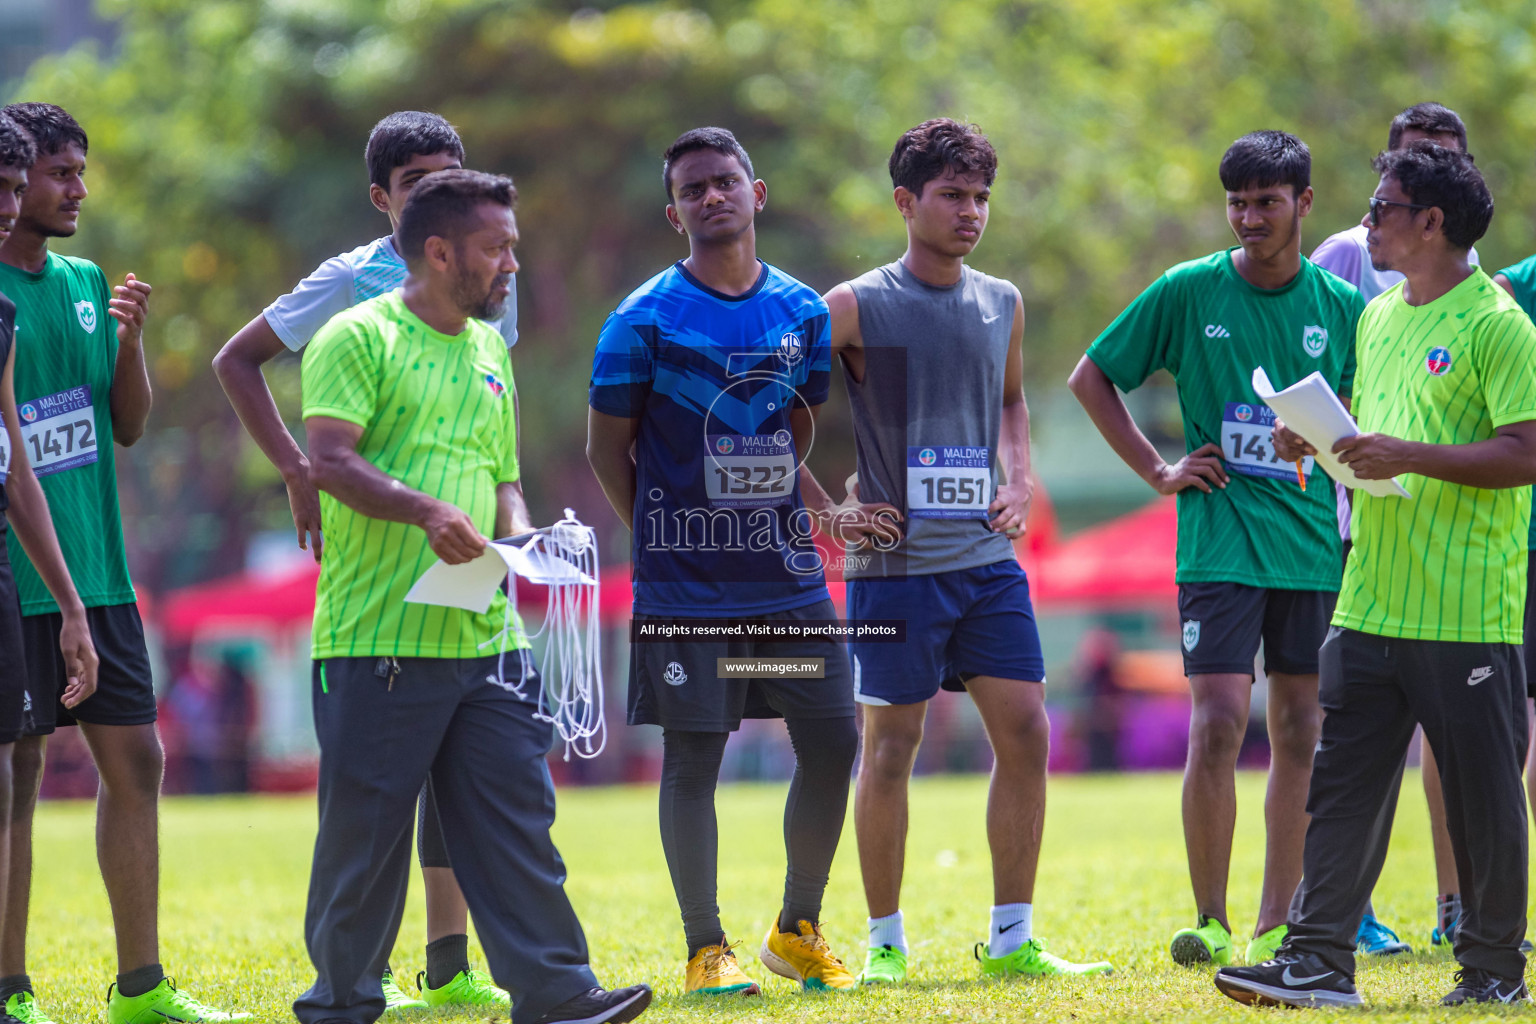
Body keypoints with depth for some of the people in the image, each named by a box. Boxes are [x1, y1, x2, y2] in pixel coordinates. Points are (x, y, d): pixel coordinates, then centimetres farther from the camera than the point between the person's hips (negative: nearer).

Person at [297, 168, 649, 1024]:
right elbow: (330, 461, -15)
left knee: (517, 815, 1)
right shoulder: (359, 337, -4)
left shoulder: (489, 349, 19)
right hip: (379, 635, -6)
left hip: (486, 634, 6)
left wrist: (519, 533, 5)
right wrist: (426, 511, -28)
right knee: (365, 825, 1)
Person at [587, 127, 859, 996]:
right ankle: (707, 948, 8)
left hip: (787, 573, 4)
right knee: (693, 758, -2)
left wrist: (774, 515, 12)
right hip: (686, 586, -4)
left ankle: (798, 930, 19)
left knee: (833, 744, 2)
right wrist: (664, 536, -1)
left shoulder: (803, 311, 6)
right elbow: (607, 445, 0)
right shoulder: (646, 319, -6)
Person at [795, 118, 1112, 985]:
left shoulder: (1003, 304, 10)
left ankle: (1013, 939, 8)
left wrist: (1020, 480, 12)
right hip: (896, 563, -5)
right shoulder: (855, 309, -7)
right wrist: (827, 510, -6)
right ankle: (886, 943, 10)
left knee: (1025, 734, 0)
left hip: (988, 558, 5)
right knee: (891, 744, 0)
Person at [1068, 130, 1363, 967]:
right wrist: (1158, 472, 1)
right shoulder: (1188, 292, -2)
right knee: (1217, 724, -12)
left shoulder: (1340, 307, 4)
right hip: (1219, 544, -3)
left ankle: (1276, 925, 12)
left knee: (1299, 733, 5)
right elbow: (1090, 378, 7)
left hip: (1313, 544, 3)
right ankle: (1211, 921, -4)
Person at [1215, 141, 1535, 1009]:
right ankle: (1320, 963, 4)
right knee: (1343, 781, 3)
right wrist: (1321, 443, 5)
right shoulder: (1379, 318, 16)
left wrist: (1410, 456, -22)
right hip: (1371, 603, 7)